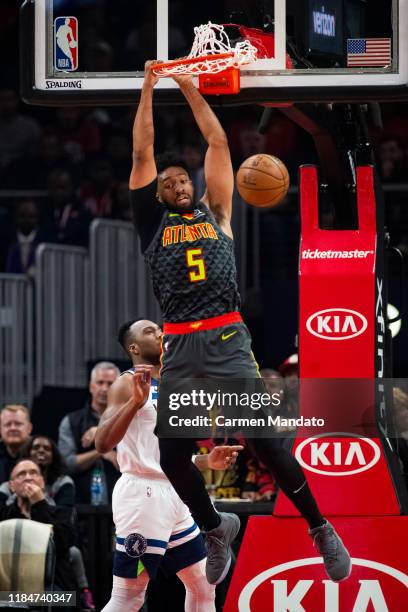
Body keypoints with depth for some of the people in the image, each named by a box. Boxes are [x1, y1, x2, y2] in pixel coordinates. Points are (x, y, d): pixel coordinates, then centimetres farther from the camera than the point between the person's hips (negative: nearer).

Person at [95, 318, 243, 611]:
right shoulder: (128, 384, -7)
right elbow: (103, 443, -20)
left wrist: (208, 462, 10)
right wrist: (135, 401, -31)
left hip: (173, 495, 9)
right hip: (142, 493, -9)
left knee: (203, 586, 12)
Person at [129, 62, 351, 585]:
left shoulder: (215, 213, 13)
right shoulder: (153, 223, 13)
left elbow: (218, 144, 12)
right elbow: (142, 154, 9)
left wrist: (190, 88, 14)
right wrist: (148, 89, 9)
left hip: (228, 341, -1)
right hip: (180, 349, 2)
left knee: (265, 442, -7)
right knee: (172, 457, 0)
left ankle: (321, 531, 4)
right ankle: (215, 528, 26)